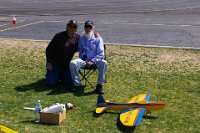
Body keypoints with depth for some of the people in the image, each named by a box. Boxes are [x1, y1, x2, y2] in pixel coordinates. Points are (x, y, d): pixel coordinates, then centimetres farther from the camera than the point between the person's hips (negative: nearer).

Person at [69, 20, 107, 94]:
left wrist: (92, 61, -13)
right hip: (83, 60, 2)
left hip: (94, 61, -2)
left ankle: (99, 85, -27)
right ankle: (77, 84, -18)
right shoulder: (81, 38, 18)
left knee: (103, 63, -35)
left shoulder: (98, 39, 8)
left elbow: (101, 54, 1)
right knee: (72, 63, -30)